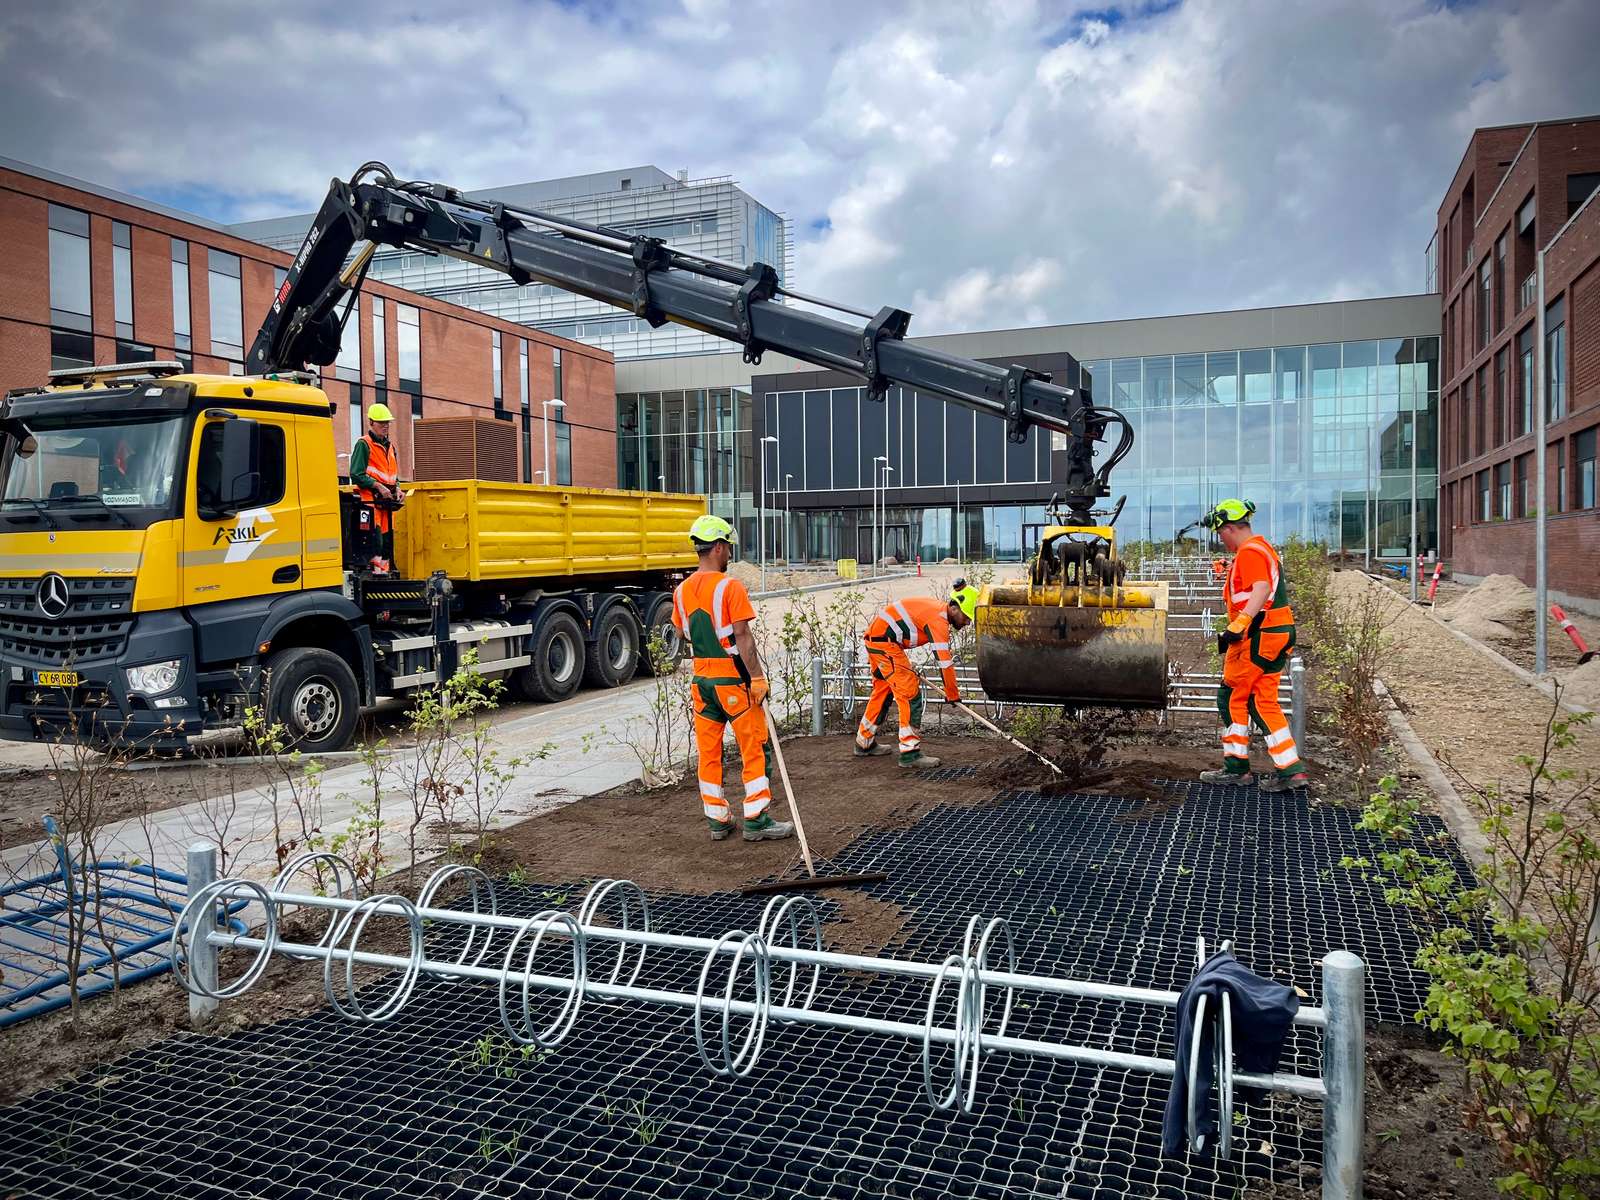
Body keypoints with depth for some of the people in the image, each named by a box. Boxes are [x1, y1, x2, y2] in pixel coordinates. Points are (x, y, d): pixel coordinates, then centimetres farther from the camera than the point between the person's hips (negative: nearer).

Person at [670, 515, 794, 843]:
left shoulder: (682, 590, 5)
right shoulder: (730, 586, -14)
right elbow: (742, 636, -18)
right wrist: (757, 677, -16)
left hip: (701, 678, 7)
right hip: (734, 679, -6)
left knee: (708, 751, 11)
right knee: (755, 749, 3)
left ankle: (717, 819, 17)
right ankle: (756, 820, 5)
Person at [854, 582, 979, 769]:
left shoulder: (937, 609, 11)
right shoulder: (939, 619, -19)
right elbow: (944, 660, -19)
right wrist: (952, 694, -11)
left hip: (875, 637, 11)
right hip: (884, 641, -11)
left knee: (883, 691, 21)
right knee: (910, 693, -10)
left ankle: (864, 744, 33)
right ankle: (910, 753, -8)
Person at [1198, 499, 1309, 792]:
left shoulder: (1249, 552, -13)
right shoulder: (1263, 547, 19)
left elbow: (1262, 589, -29)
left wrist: (1239, 625, -38)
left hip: (1258, 636, -10)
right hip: (1278, 632, 10)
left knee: (1231, 698, 0)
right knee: (1262, 702, 10)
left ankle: (1236, 768, 7)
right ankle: (1290, 769, 7)